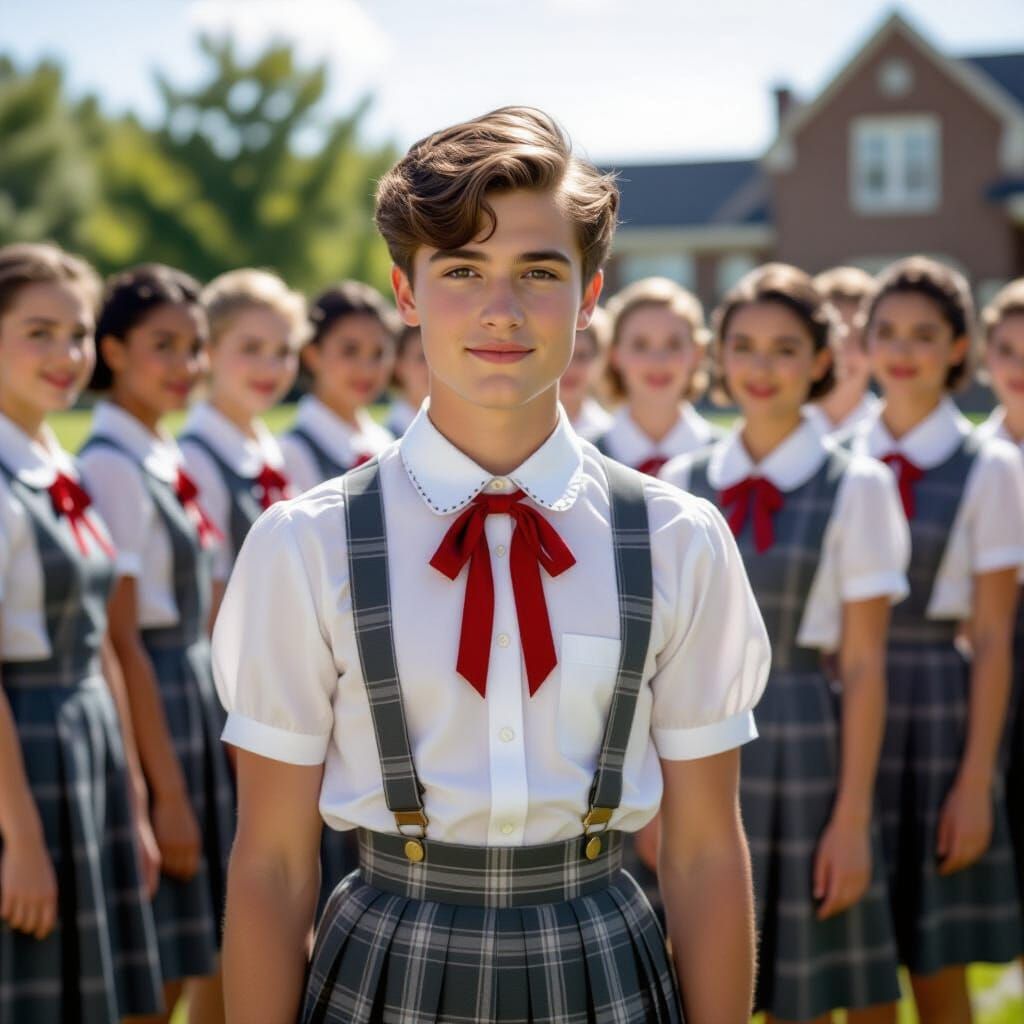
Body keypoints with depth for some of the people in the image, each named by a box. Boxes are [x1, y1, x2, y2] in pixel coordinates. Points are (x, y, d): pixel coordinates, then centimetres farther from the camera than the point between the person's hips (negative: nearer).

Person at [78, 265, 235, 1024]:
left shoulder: (168, 462, 12)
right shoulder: (111, 467, -14)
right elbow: (123, 640, -17)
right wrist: (168, 792, -17)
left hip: (196, 700, 9)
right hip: (147, 706, -9)